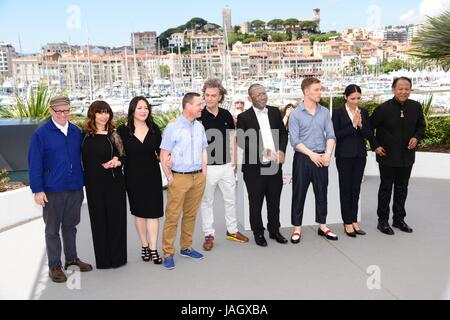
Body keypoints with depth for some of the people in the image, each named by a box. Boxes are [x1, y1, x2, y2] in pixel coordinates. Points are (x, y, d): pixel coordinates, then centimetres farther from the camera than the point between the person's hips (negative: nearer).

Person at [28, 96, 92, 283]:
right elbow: (34, 164, -8)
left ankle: (72, 259, 32)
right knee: (52, 229, 8)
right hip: (53, 190, -4)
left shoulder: (76, 132, 6)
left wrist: (85, 182, 10)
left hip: (75, 188, 4)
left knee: (70, 225, 17)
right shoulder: (41, 134, -6)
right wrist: (37, 190, -12)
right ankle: (54, 266, 19)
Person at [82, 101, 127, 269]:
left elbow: (124, 157, 6)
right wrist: (105, 165, -5)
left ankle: (117, 257, 19)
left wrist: (117, 162, -14)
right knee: (99, 221, 7)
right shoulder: (85, 135, 3)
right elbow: (85, 161, 7)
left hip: (115, 183, 0)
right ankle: (103, 259, 20)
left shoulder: (113, 135, 3)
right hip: (94, 184, 0)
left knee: (116, 219, 4)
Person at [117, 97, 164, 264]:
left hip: (152, 175, 1)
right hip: (133, 177, -1)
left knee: (153, 212, 1)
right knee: (139, 212, 12)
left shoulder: (154, 129, 0)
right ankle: (144, 246, 27)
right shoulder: (123, 130, -6)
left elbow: (159, 151, 6)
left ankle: (153, 249, 10)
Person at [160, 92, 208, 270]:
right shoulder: (172, 128, -9)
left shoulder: (199, 126, 8)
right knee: (172, 216, -1)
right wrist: (170, 178, -7)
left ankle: (186, 247, 26)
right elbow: (164, 155, -7)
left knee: (191, 215, 13)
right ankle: (168, 253, 10)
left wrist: (204, 173, 10)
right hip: (179, 177, -5)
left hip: (198, 177, 5)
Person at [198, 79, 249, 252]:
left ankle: (232, 230, 30)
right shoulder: (198, 116, -9)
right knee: (206, 202, 7)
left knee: (231, 199, 14)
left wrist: (234, 160, 9)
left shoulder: (226, 115, 3)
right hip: (206, 167, -4)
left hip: (226, 165, 4)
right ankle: (209, 234, 20)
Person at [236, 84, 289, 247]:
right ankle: (258, 233, 24)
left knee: (274, 201, 15)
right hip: (254, 168, -4)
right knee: (256, 203, 9)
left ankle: (274, 231, 31)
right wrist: (262, 151, -18)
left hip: (275, 166, 4)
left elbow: (283, 133, 11)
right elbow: (241, 141, -10)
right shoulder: (244, 117, -6)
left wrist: (281, 151, -6)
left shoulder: (275, 112, 8)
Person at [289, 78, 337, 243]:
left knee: (322, 193, 11)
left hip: (321, 158, 4)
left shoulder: (325, 112, 6)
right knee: (299, 194, 3)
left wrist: (328, 153, -13)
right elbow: (295, 141, -10)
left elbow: (331, 135, 2)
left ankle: (322, 226, 24)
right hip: (303, 158, -3)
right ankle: (297, 228, 13)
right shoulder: (296, 114, -5)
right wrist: (311, 154, -16)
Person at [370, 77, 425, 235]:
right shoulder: (383, 108, -14)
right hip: (387, 157, -4)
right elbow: (369, 128, -5)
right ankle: (383, 221, 18)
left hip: (407, 156, 4)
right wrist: (375, 146, -9)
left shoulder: (416, 107, -2)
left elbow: (421, 126, 12)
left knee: (402, 189, 15)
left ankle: (399, 219, 29)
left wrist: (417, 137, -8)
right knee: (386, 189, 6)